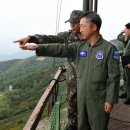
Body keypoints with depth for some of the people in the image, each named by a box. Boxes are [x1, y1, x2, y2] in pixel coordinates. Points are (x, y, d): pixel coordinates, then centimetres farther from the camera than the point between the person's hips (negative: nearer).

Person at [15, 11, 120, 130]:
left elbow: (113, 76, -15)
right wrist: (37, 47, -10)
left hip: (99, 99, -5)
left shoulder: (109, 49, -15)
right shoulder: (81, 47, 2)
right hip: (82, 96, 6)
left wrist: (110, 100, -15)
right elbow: (60, 49, -2)